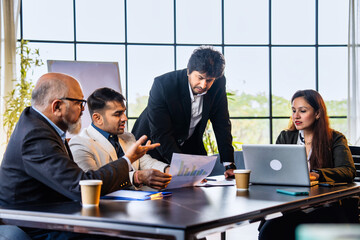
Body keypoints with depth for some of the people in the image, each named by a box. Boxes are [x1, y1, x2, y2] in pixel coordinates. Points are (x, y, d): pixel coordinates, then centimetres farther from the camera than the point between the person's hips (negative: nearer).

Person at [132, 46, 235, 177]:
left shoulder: (218, 85, -14)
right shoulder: (162, 85, -28)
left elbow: (222, 125, -5)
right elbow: (160, 134, -29)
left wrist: (229, 165, -13)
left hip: (189, 148, 4)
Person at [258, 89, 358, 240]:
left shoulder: (335, 139, 5)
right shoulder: (286, 137, 17)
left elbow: (348, 171, -11)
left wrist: (315, 175, -30)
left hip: (326, 210, -3)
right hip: (292, 209, 3)